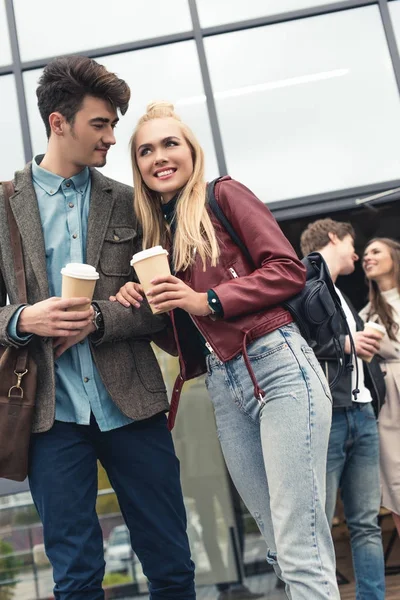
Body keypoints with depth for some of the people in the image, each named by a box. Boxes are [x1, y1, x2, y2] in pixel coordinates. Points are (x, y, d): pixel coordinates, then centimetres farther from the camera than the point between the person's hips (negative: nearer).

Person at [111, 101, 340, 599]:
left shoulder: (224, 195, 3)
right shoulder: (157, 230, 19)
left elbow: (288, 269, -6)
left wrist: (208, 300, -13)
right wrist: (140, 299, 3)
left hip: (278, 368, -6)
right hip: (223, 386, 7)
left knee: (302, 554, -10)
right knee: (279, 546, 10)